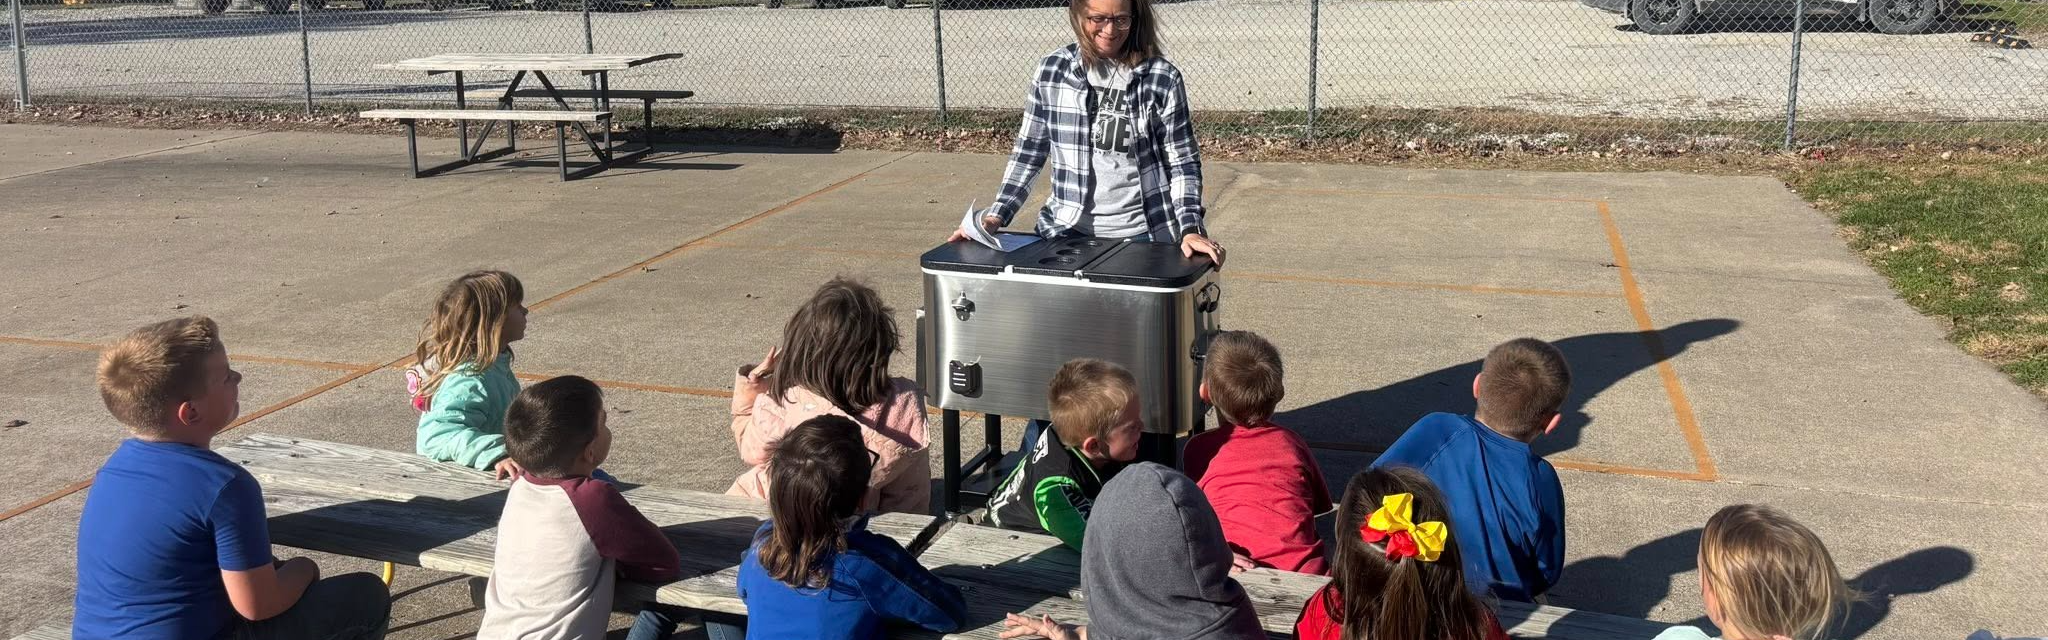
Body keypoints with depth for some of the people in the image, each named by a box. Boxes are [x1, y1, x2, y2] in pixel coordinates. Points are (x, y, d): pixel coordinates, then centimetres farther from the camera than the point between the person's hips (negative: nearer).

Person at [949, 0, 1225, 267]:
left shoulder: (1162, 78, -5)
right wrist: (995, 216, -3)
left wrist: (1190, 228, -15)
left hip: (1141, 235, -1)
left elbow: (1182, 161, -2)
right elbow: (1028, 152, 6)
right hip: (1067, 231, 2)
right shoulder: (1052, 70, 1)